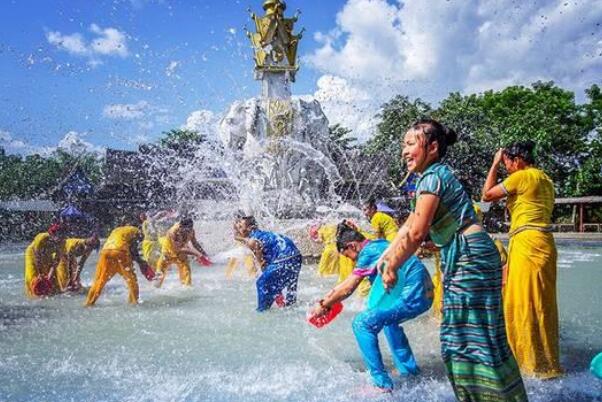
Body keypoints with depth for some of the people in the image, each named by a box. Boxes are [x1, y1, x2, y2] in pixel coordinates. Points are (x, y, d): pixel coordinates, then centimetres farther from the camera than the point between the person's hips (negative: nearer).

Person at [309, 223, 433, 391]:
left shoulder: (368, 252, -11)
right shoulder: (378, 244, 17)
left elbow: (347, 289, -8)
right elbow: (350, 282, 24)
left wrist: (323, 306, 5)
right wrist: (328, 298, 25)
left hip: (413, 296, -10)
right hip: (423, 293, 10)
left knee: (362, 324, -9)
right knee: (387, 317, 32)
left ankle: (382, 384, -6)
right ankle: (408, 369, 34)